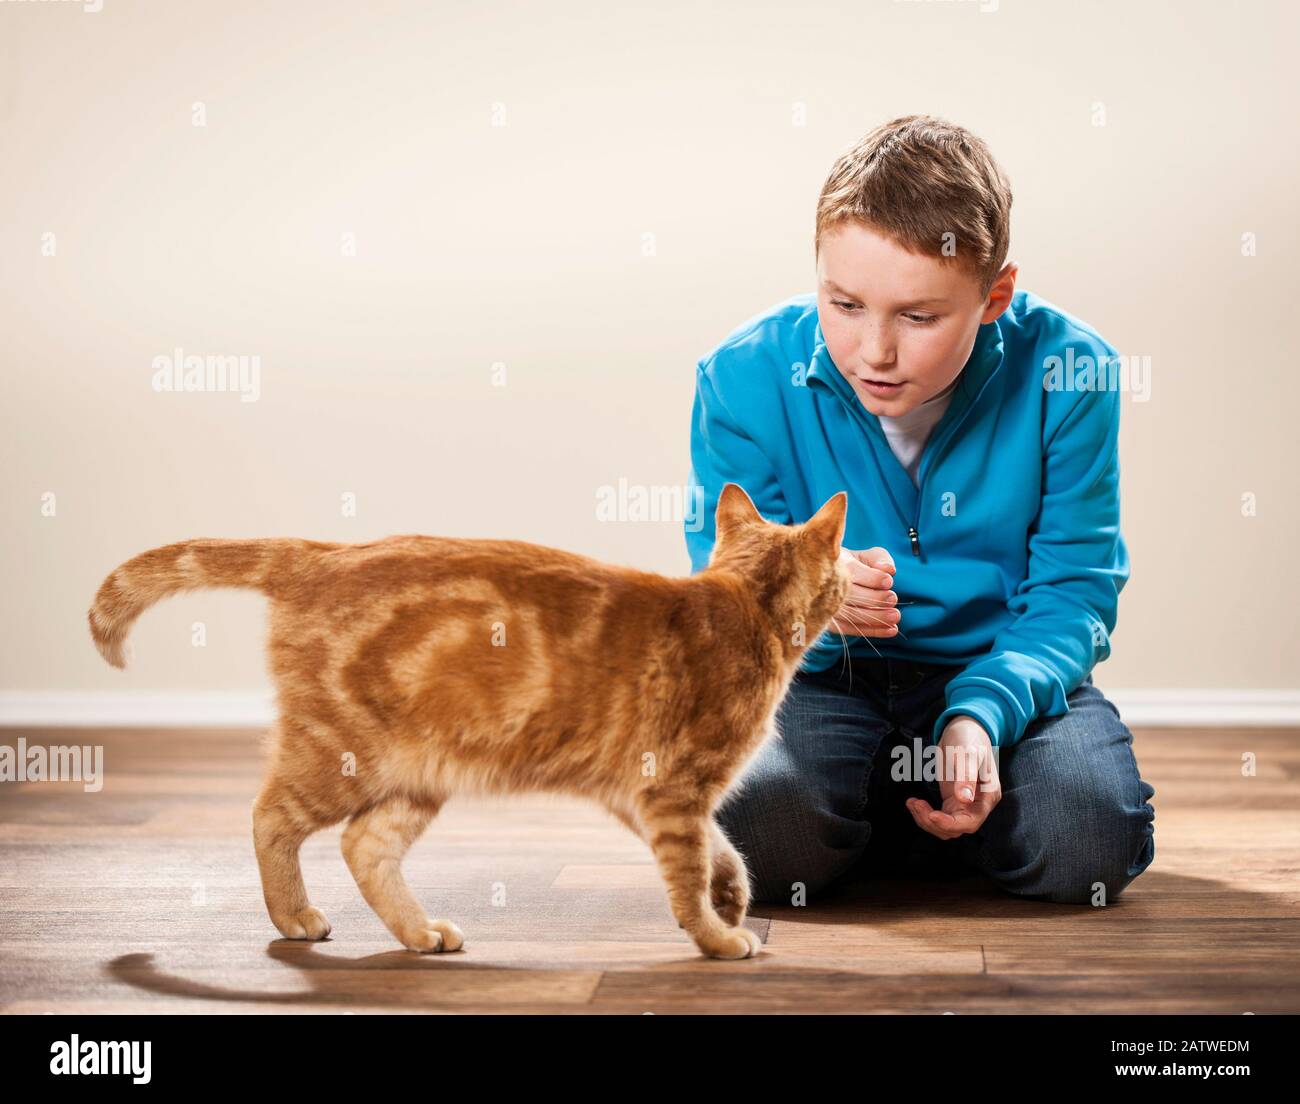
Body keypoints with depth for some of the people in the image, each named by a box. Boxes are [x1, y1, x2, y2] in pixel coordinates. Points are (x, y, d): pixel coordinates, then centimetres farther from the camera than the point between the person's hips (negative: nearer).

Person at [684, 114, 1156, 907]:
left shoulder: (1065, 373, -12)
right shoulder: (746, 379, -12)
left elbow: (1072, 594, -9)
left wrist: (981, 715, -29)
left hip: (1000, 672, 1)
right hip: (818, 681, 0)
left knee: (1090, 839, -28)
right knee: (758, 836, -31)